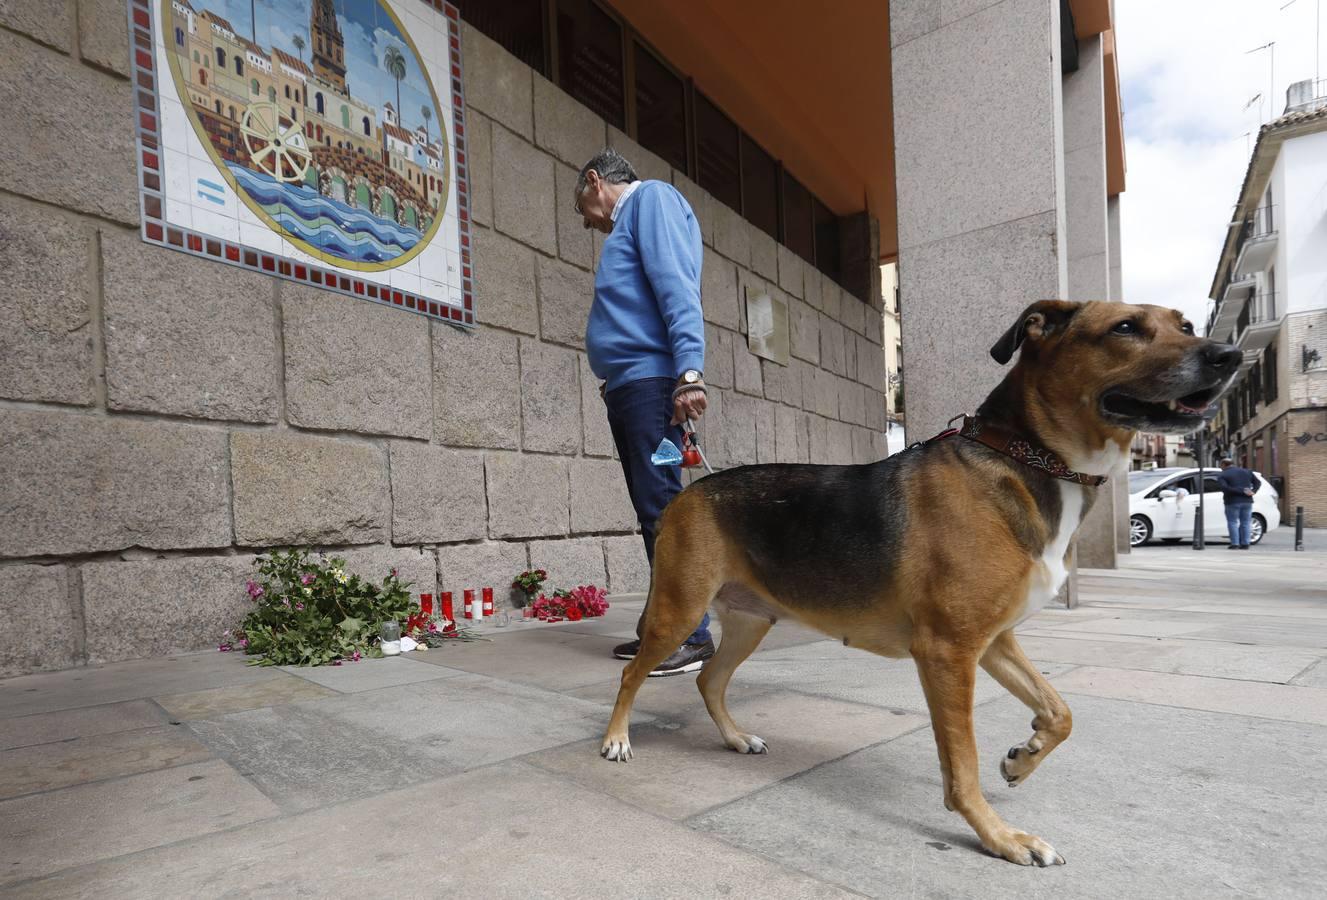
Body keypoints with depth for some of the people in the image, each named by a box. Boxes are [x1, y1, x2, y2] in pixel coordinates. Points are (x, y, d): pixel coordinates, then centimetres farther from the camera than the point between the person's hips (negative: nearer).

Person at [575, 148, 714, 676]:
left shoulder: (652, 197, 2)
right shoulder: (625, 228, 29)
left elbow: (678, 287, -13)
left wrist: (689, 374, -24)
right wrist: (611, 384, 16)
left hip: (650, 381, -9)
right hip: (624, 388, 9)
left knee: (662, 507, -11)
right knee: (653, 512, 8)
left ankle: (694, 635, -6)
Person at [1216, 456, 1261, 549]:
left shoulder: (1222, 475, -3)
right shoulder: (1246, 472, 15)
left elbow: (1225, 488, -18)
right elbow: (1258, 482, 10)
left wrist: (1242, 491, -16)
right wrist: (1253, 491, -4)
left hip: (1233, 502, -5)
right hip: (1247, 501, 5)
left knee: (1233, 523, 0)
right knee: (1245, 523, 9)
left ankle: (1234, 544, -5)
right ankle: (1245, 544, 7)